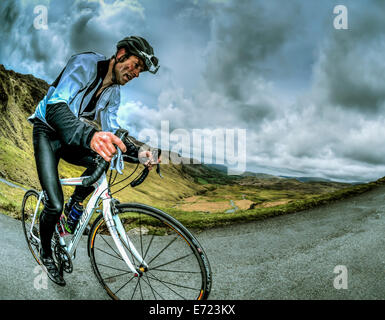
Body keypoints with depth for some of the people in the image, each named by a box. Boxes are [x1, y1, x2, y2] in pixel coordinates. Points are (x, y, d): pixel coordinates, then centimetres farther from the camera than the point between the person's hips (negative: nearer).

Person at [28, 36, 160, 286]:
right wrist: (90, 135, -58)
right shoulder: (84, 64, -24)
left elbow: (111, 132, -2)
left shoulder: (114, 93, -1)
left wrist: (136, 151, -21)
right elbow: (54, 107, -39)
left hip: (72, 139, 6)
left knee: (103, 160, -21)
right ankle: (46, 253, 13)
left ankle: (74, 204, 5)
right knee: (55, 205, -15)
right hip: (48, 132, -6)